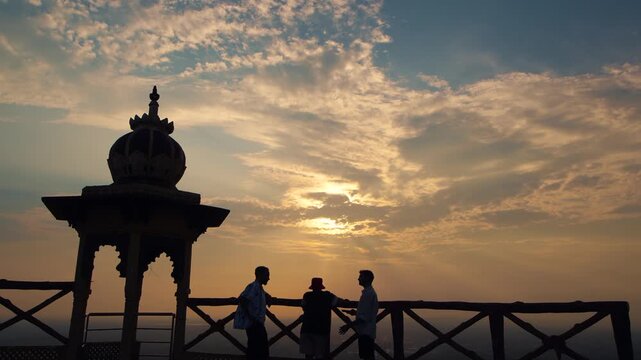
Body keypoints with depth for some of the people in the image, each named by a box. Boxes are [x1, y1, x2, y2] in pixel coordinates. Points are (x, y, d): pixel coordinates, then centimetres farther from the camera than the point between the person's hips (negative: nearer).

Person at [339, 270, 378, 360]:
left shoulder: (367, 293, -16)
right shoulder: (370, 292, 14)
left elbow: (364, 316, -21)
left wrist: (349, 325, -18)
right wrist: (356, 312, 14)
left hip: (366, 332, -10)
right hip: (367, 331, 10)